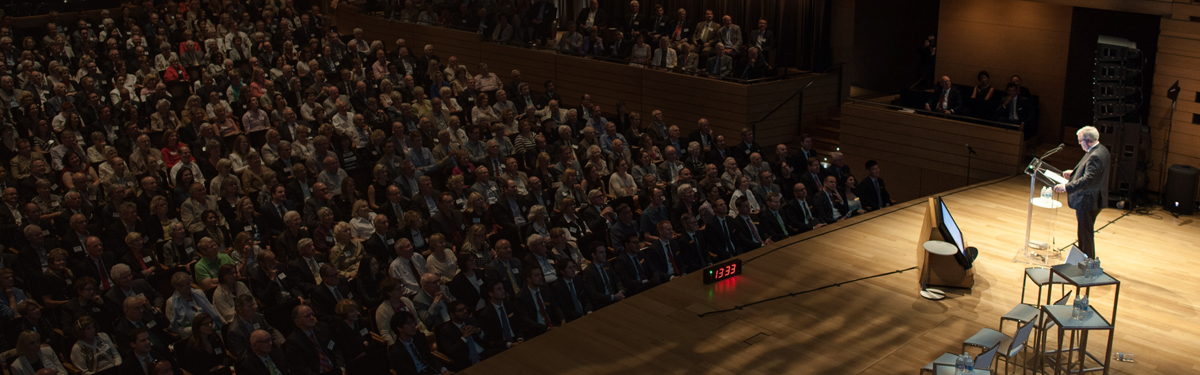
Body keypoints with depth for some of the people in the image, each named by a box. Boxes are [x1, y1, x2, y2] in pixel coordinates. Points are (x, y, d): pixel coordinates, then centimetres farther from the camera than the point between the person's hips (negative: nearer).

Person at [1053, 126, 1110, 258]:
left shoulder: (1095, 156, -25)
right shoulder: (1101, 150, 8)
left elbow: (1088, 179, -33)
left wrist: (1066, 187, -35)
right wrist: (1074, 173, 14)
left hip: (1088, 201, -11)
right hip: (1093, 199, 11)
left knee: (1085, 233, -1)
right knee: (1087, 231, 22)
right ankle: (1090, 258, 34)